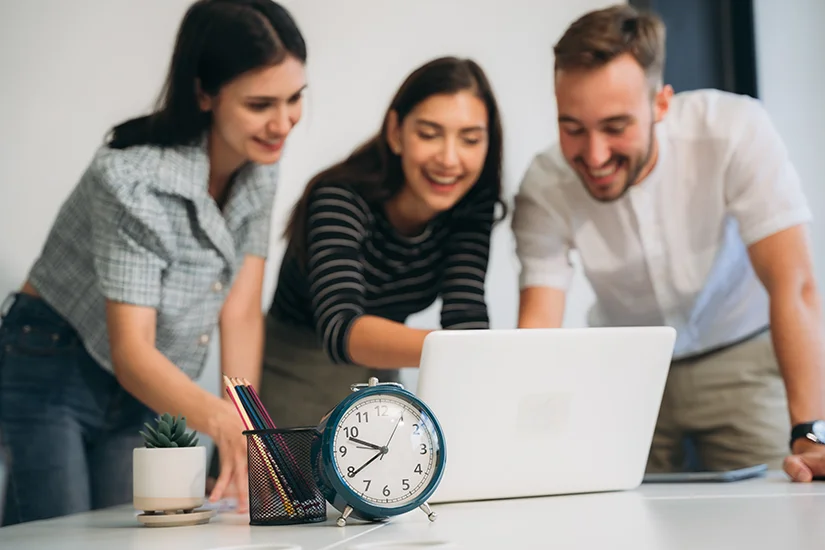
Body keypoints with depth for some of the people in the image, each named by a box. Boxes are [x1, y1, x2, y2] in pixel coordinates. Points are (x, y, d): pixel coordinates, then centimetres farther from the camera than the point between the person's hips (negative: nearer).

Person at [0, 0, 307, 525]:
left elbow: (241, 314, -9)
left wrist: (242, 434, -22)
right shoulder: (133, 181, -28)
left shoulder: (259, 169, -7)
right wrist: (224, 421, -50)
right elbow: (131, 351, -32)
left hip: (146, 397, 6)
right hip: (53, 379, -6)